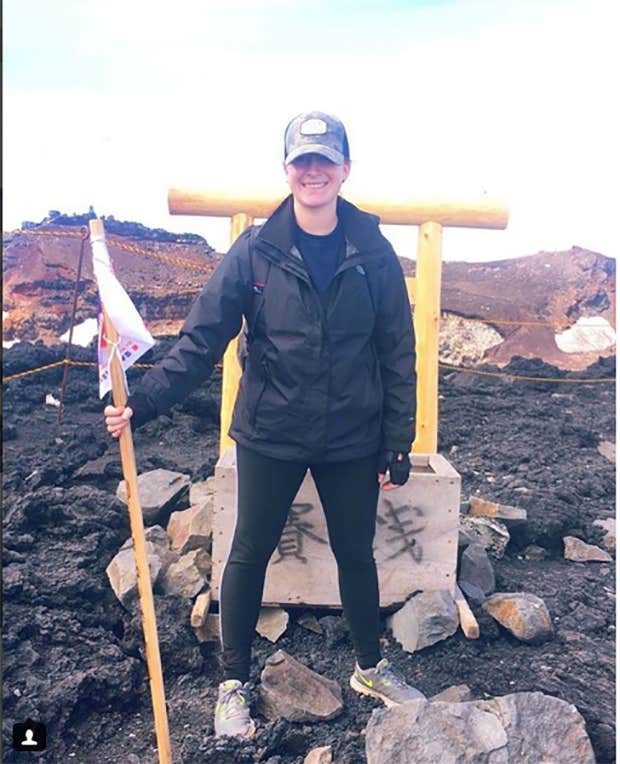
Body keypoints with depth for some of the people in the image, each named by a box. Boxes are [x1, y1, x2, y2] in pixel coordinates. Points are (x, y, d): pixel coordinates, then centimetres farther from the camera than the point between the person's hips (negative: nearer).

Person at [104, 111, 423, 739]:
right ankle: (234, 683, 35)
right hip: (270, 435, -1)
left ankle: (370, 668, 43)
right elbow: (200, 340, -9)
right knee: (249, 554, 11)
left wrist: (397, 445, -2)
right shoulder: (255, 251, -8)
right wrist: (143, 402, -22)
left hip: (353, 440, 1)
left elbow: (397, 355, -1)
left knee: (356, 553, 17)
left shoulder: (373, 252, -5)